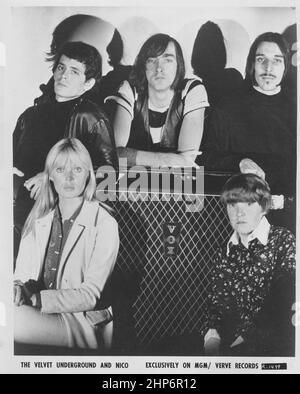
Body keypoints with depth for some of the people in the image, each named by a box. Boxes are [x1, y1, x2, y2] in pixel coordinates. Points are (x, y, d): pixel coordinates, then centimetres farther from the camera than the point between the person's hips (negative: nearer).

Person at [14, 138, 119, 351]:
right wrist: (19, 288, -15)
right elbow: (22, 273, 9)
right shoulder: (38, 218, 9)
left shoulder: (104, 224, -9)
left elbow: (90, 295, -13)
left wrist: (36, 299, -22)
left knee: (18, 320, -30)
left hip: (81, 322, -5)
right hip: (36, 312, 5)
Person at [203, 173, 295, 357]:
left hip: (274, 346, -4)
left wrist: (246, 339, -17)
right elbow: (216, 302, 11)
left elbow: (286, 303, -12)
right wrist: (212, 338, -9)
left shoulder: (284, 241, -3)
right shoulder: (224, 253, 11)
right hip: (229, 344, 4)